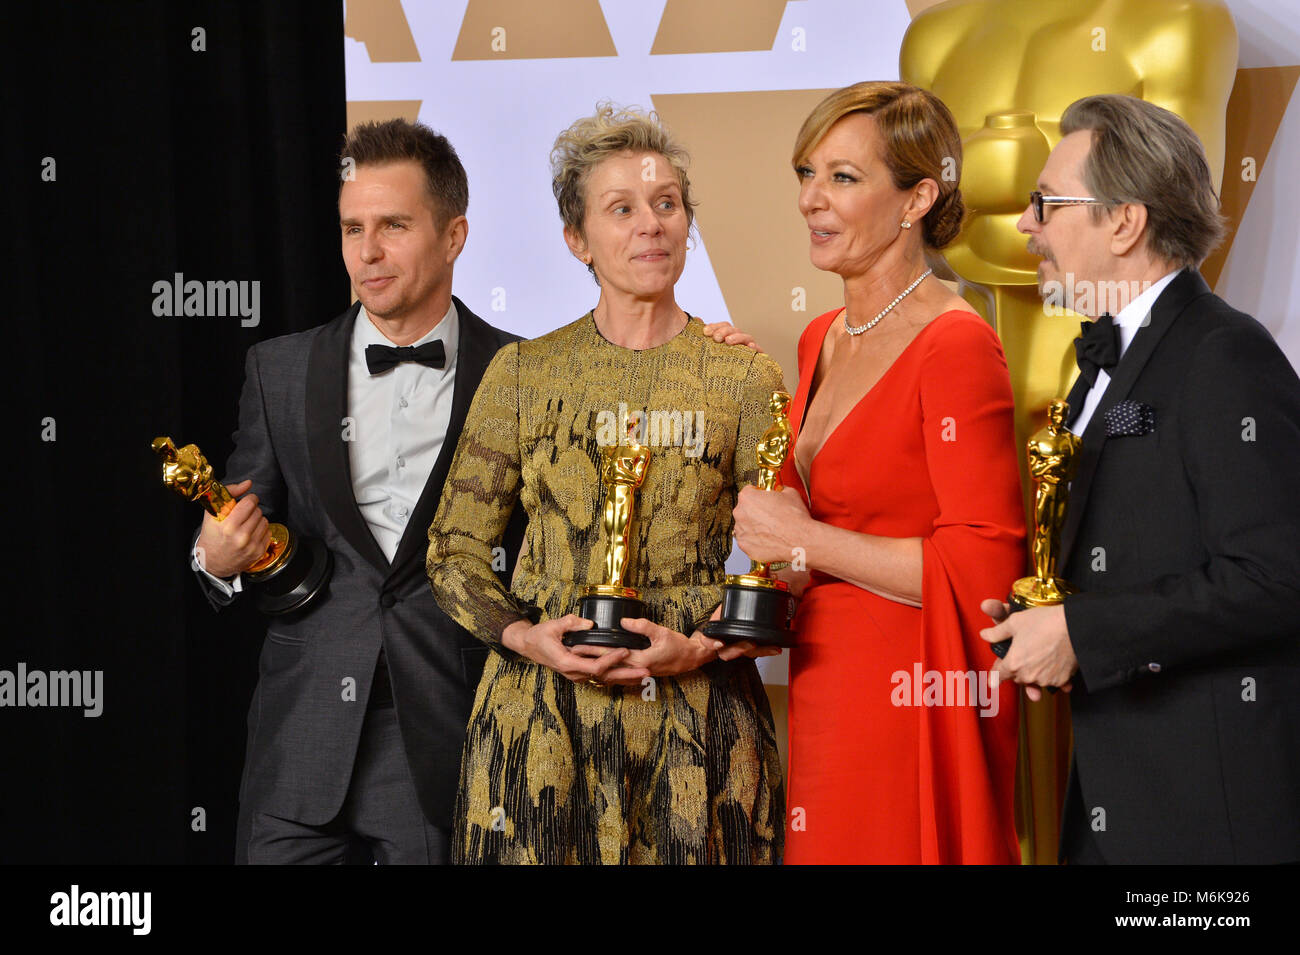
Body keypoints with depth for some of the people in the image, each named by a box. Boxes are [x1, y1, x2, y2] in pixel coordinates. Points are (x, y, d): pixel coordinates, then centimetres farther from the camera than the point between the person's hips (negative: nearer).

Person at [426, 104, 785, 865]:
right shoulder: (523, 373, 5)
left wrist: (698, 646, -14)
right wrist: (525, 636, -10)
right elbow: (455, 550, 7)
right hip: (542, 716, 1)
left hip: (695, 710, 0)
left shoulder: (743, 379, 2)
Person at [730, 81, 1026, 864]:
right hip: (823, 698, 8)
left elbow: (982, 572, -21)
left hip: (914, 710, -8)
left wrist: (806, 542, -15)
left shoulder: (956, 345, -15)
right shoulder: (821, 339, 11)